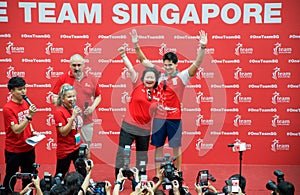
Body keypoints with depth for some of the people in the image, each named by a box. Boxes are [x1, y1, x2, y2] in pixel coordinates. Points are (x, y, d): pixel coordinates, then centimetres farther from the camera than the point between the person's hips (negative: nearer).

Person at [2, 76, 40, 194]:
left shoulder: (26, 104, 3)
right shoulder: (8, 108, -18)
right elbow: (17, 130, -23)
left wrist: (33, 132, 1)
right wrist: (29, 116, -31)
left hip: (28, 148, 6)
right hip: (14, 151, -6)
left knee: (28, 177, 19)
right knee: (10, 179, 9)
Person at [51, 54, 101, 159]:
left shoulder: (92, 79, 4)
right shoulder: (63, 78, -3)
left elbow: (98, 96, 15)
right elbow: (54, 98, 0)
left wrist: (93, 107, -3)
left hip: (86, 122, 2)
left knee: (86, 150, 15)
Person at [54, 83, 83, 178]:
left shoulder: (76, 109, 4)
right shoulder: (59, 112, -15)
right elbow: (63, 132, -19)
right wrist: (73, 117, -26)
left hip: (78, 148, 6)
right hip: (65, 150, -6)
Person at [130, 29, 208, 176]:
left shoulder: (182, 77, -2)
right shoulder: (159, 76, 7)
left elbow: (196, 64, -14)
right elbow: (143, 60, 11)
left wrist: (202, 47, -26)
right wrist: (136, 45, 5)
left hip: (174, 117, -3)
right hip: (159, 117, 3)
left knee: (176, 147, 6)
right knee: (158, 146, 9)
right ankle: (157, 175, 18)